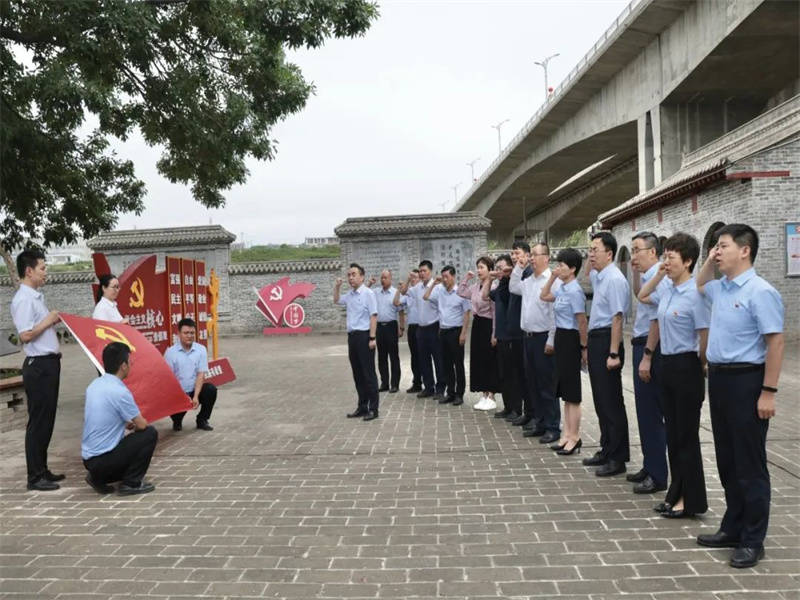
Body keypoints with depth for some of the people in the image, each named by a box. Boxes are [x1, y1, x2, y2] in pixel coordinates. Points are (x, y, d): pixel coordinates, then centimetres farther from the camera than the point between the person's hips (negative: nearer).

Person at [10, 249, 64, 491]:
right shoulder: (23, 299, -15)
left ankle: (42, 469, 25)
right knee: (38, 421, -2)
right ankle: (35, 476, 7)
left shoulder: (36, 296, 15)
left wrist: (54, 321, 7)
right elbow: (25, 335, -22)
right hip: (38, 366, -10)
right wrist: (48, 321, -12)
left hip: (48, 363, 10)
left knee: (47, 420, 15)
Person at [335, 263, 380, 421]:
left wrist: (372, 338, -19)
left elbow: (373, 316, -14)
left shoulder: (368, 293, -10)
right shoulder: (349, 295, 12)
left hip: (364, 335, -8)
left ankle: (373, 409, 6)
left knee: (368, 374, -1)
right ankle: (362, 406, 22)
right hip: (352, 336, 8)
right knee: (357, 374, 12)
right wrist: (337, 287, 14)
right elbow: (336, 301, 32)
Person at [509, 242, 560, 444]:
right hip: (528, 337, 8)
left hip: (543, 337, -8)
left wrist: (551, 340, -18)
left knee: (546, 385, -2)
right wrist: (519, 267, 15)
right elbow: (513, 288, 26)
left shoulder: (553, 280, -13)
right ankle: (540, 423, 23)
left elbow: (555, 312, -17)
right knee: (532, 383, 13)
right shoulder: (528, 281, 12)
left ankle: (553, 428, 7)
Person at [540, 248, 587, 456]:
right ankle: (567, 434, 22)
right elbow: (543, 296, 25)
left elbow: (582, 322, -17)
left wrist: (584, 348, -13)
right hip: (560, 338, 9)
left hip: (570, 340, -9)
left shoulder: (575, 291, -17)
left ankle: (575, 437, 10)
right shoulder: (562, 289, 9)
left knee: (572, 392, 0)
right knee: (564, 391, 13)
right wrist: (551, 277, 13)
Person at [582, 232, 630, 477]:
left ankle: (617, 458, 9)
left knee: (611, 402, -1)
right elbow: (588, 273, 38)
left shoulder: (615, 279, -16)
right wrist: (589, 260, 18)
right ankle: (606, 451, 26)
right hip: (596, 340, 10)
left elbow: (617, 318, -22)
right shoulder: (599, 277, 11)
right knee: (600, 400, 15)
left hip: (607, 340, -10)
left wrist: (613, 353, -25)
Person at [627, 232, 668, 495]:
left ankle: (657, 476, 8)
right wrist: (636, 272, 20)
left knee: (651, 413, -3)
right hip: (642, 346, 10)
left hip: (649, 348, -10)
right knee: (645, 411, 16)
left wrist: (647, 356, -23)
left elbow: (657, 320, -23)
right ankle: (650, 467, 28)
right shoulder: (648, 276, 12)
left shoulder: (657, 277, -17)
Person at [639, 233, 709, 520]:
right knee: (672, 432, 14)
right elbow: (642, 296, 25)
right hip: (667, 364, 8)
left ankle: (691, 499, 17)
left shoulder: (694, 294, -18)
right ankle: (676, 493, 27)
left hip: (686, 366, -8)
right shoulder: (665, 289, 6)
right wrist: (658, 275, 10)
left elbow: (706, 336, -16)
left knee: (686, 434, 3)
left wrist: (699, 365, -3)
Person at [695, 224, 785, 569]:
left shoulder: (760, 292, -15)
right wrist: (708, 262, 14)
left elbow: (775, 342, -17)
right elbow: (700, 285, 34)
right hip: (718, 378, 8)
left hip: (745, 380, -8)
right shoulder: (720, 288, 9)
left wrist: (768, 392, -19)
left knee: (749, 465, 3)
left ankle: (752, 541, 16)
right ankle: (733, 529, 29)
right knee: (726, 461, 16)